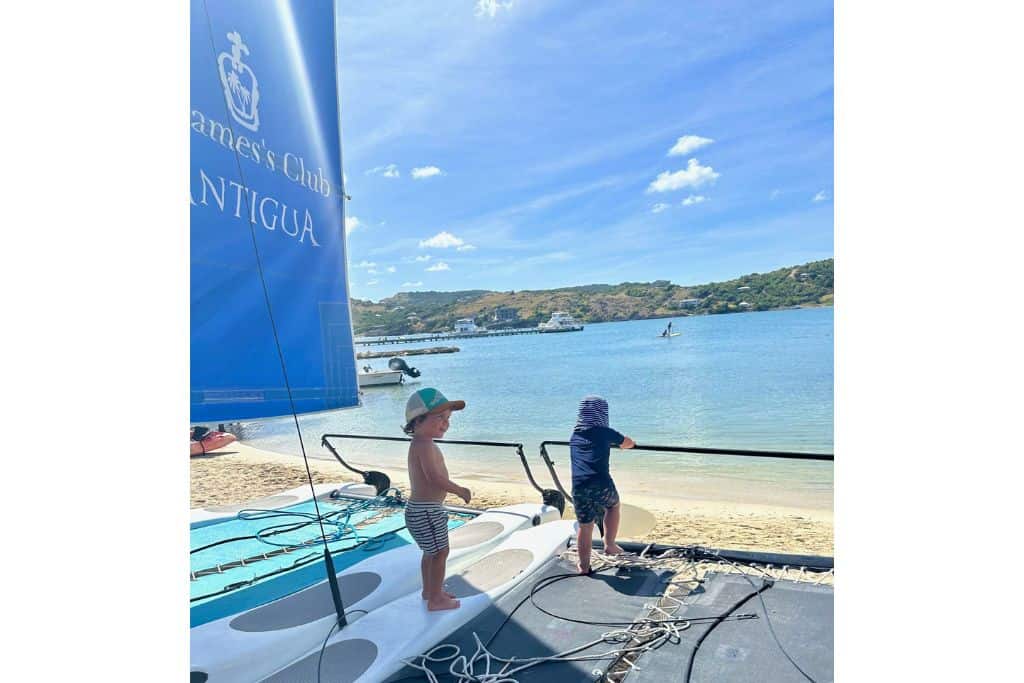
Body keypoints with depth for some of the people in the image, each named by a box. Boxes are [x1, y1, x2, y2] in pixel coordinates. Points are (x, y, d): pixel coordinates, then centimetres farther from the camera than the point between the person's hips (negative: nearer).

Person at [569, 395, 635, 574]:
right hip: (601, 484, -3)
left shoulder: (575, 435, 16)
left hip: (578, 487, 3)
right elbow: (629, 443, 20)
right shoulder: (604, 432, 4)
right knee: (613, 505, 27)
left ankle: (584, 566, 22)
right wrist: (620, 442, 44)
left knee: (585, 526, 15)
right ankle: (609, 544, 28)